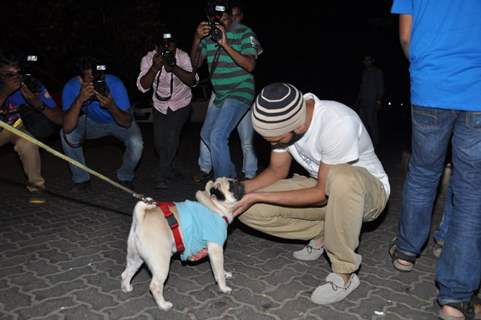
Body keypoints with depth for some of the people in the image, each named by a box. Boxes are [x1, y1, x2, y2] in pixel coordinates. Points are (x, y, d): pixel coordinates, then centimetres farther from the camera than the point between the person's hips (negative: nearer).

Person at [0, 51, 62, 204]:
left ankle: (36, 185, -9)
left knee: (27, 144, -31)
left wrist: (37, 104, -43)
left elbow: (60, 119, -28)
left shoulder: (31, 85, -27)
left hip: (16, 125, -1)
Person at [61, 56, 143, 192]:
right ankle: (81, 179, 0)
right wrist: (80, 100, -50)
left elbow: (127, 123, -30)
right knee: (67, 135, -23)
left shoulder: (114, 84, -33)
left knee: (136, 143, -29)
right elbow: (67, 128, -38)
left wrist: (111, 107, -49)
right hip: (92, 122, 2)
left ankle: (125, 178, 4)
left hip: (118, 121, -2)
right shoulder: (71, 87, -28)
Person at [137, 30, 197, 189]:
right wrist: (155, 68, -35)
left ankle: (162, 176, -6)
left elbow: (192, 80, -29)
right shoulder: (148, 59, -14)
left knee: (171, 136, -18)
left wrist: (173, 67, -42)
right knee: (159, 143, 3)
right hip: (160, 105, 3)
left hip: (181, 104, -2)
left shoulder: (182, 56, -18)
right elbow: (142, 87, -22)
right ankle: (169, 169, 30)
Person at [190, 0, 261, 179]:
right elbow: (196, 63, 5)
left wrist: (226, 45, -29)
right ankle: (230, 174, 37)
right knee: (206, 135, 20)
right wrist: (197, 39, -10)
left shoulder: (244, 33, -11)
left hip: (240, 93, -8)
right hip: (220, 95, 8)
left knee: (217, 136, -21)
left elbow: (250, 65, -22)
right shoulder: (209, 34, 5)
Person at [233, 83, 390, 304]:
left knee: (340, 178, -43)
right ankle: (322, 235, 6)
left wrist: (258, 197, -28)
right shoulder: (285, 118, -15)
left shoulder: (338, 123, -35)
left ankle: (344, 274, -22)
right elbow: (277, 171, 0)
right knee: (249, 209, -13)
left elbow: (323, 193, -27)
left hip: (369, 189, -5)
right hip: (324, 186, 6)